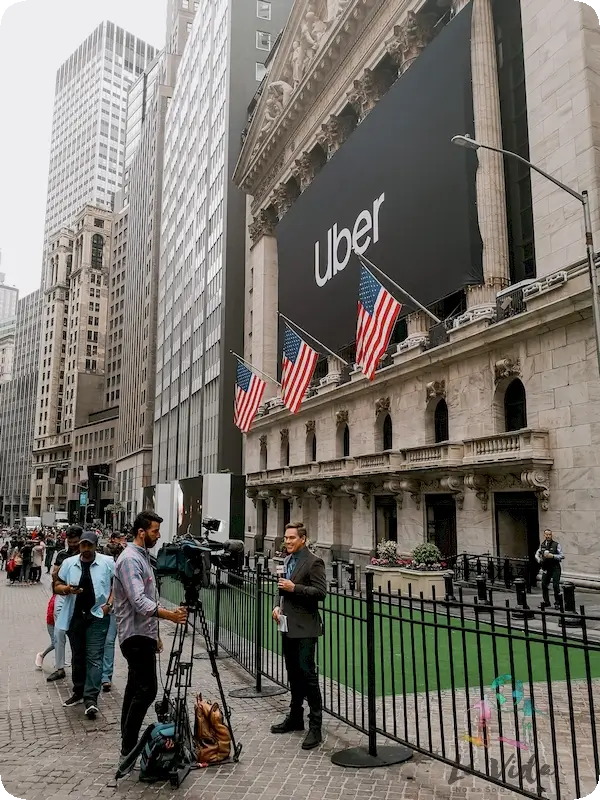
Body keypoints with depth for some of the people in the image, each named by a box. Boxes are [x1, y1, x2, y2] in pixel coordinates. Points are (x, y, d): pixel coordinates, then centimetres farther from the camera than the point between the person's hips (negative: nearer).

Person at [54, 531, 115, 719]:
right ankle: (78, 692, 29)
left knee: (94, 657, -6)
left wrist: (109, 604, -10)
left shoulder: (107, 562, -5)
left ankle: (91, 698, -5)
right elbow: (57, 587, 8)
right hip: (74, 616, 4)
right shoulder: (68, 563, 3)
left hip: (97, 616, -3)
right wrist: (66, 589, -14)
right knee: (77, 657, 16)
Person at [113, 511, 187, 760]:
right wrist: (168, 614, -38)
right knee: (146, 689, -10)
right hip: (136, 634, -10)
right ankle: (128, 748, -3)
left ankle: (128, 743, 19)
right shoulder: (130, 559, -17)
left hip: (143, 633, 10)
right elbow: (138, 601, -28)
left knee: (136, 687, 12)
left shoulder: (143, 556, 14)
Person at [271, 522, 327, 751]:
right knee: (293, 674, 17)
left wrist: (294, 588, -22)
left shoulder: (313, 562, -12)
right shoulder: (287, 560, 12)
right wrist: (278, 605, 8)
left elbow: (321, 592, -17)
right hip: (288, 626, 8)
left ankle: (315, 726, 2)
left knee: (307, 673, -6)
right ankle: (295, 717, 30)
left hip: (304, 628, -8)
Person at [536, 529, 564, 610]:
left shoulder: (556, 544, -6)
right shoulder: (542, 545, 8)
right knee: (544, 585, 6)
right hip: (546, 568, 5)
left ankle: (557, 603, 7)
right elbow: (537, 555, 17)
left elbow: (562, 556, -8)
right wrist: (539, 560, -3)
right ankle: (546, 602, 21)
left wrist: (553, 556, -20)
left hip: (555, 567, -5)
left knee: (556, 585, -6)